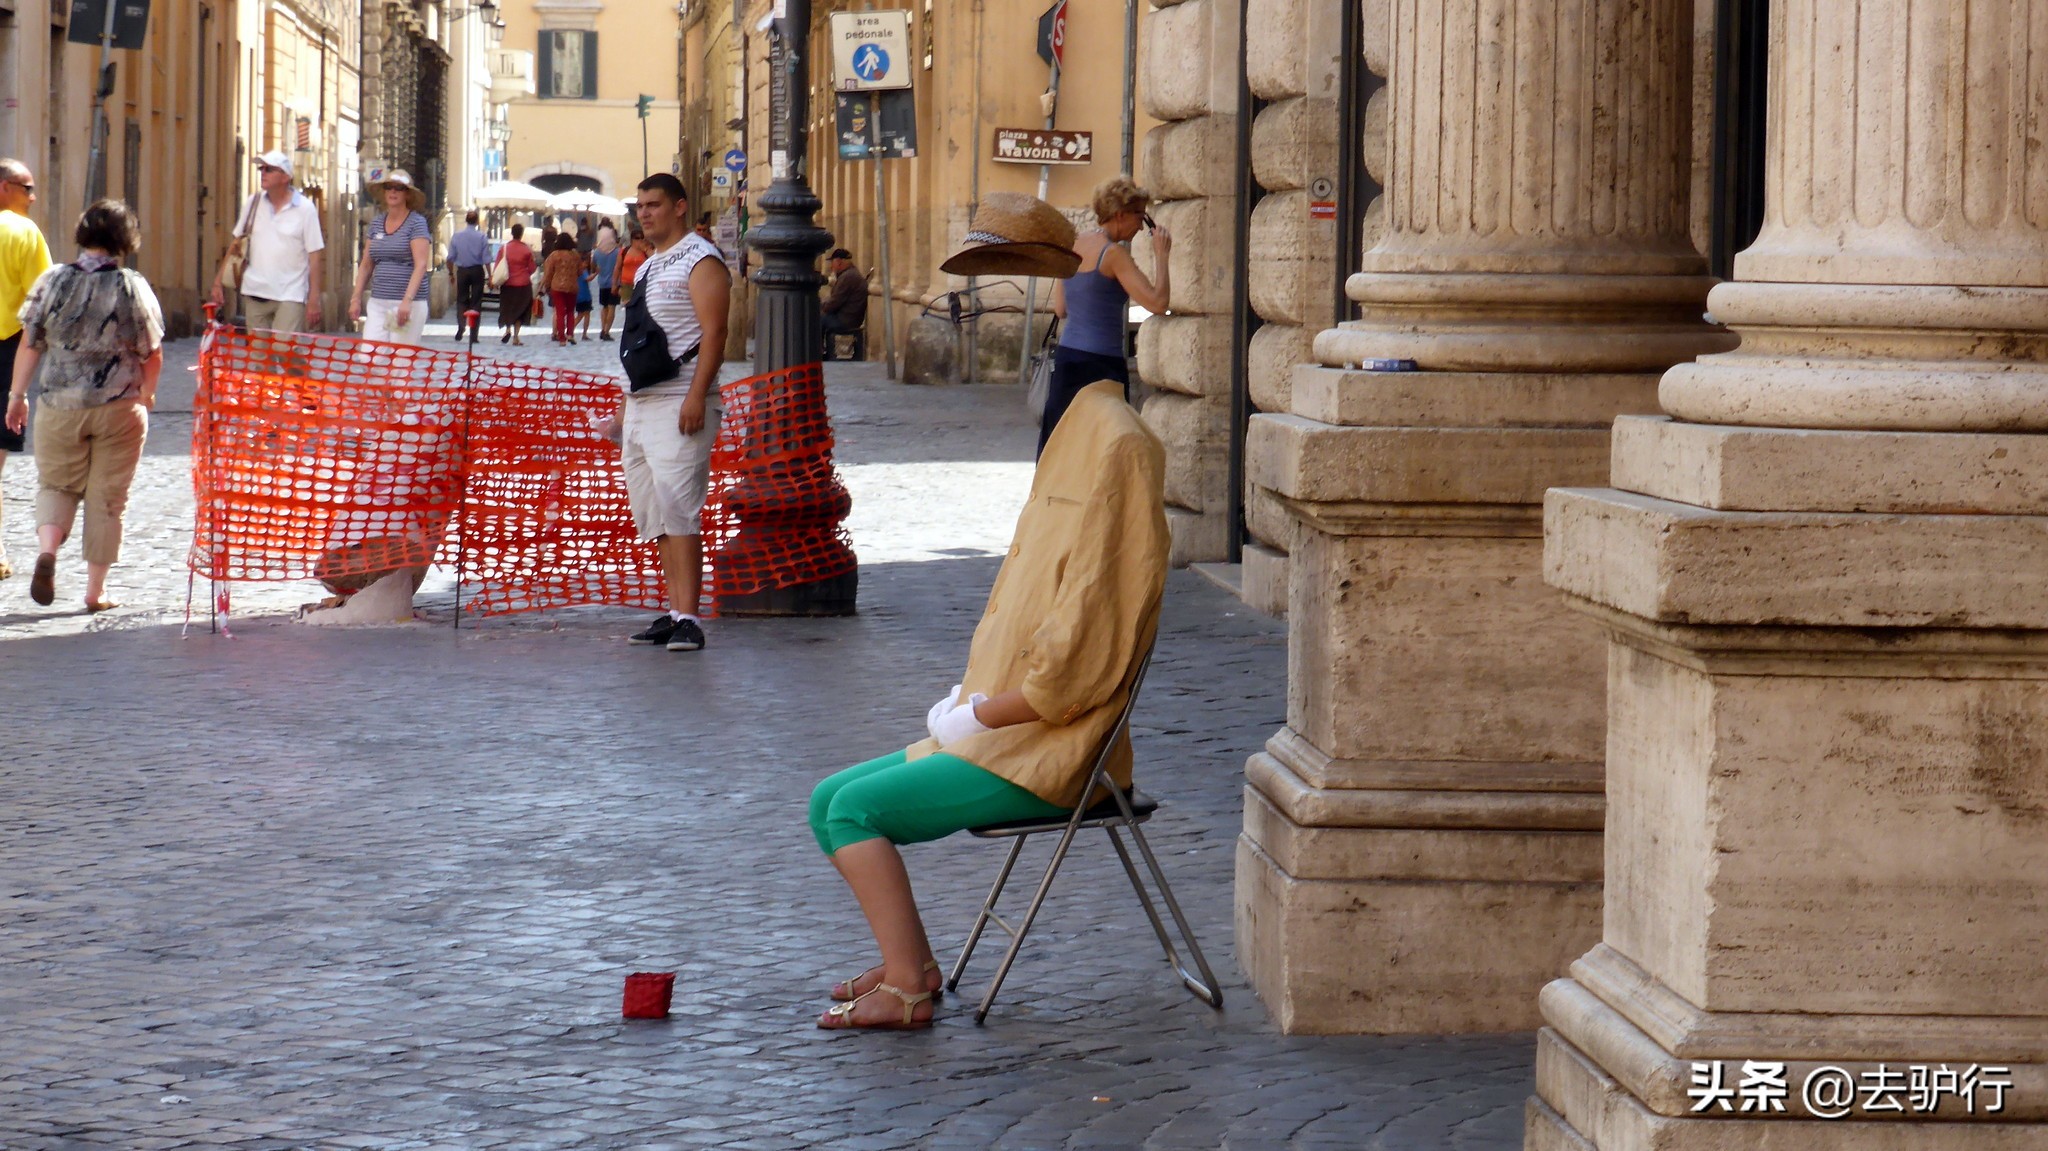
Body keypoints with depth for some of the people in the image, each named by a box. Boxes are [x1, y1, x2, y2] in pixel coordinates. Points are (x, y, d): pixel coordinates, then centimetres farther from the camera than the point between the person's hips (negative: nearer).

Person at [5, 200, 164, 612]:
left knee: (56, 485, 15)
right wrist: (146, 394, 17)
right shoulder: (133, 287, -6)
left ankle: (46, 550, -13)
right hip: (119, 408, -1)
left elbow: (29, 345, -2)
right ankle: (95, 590, 11)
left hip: (60, 407, 1)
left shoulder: (53, 282, -4)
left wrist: (17, 395, 9)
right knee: (106, 497, 9)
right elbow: (152, 356, -2)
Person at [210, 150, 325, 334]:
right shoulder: (253, 203, 8)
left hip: (290, 297, -4)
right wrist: (218, 282, 6)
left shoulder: (305, 208, -4)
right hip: (255, 294, 4)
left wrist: (313, 300, -9)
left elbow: (314, 256, -5)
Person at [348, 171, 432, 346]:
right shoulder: (376, 224, 14)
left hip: (407, 305, -5)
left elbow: (421, 265, -12)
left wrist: (407, 300, -22)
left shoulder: (417, 223, -3)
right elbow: (366, 265, 19)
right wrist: (356, 298, 10)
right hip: (377, 303, 5)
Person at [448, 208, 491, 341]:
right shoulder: (482, 237, -7)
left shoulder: (456, 236, -3)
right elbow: (486, 259, -8)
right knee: (476, 302, 6)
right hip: (477, 271, -1)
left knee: (461, 300, 11)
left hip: (462, 271, 1)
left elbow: (450, 258, 0)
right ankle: (473, 334, 6)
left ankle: (461, 326, -13)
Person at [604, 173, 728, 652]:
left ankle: (687, 618, -18)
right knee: (654, 516, 7)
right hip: (641, 405, 10)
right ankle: (674, 612, 10)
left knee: (677, 508, -15)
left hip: (679, 403, -10)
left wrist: (696, 397, -24)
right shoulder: (647, 267, 21)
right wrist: (624, 406, 22)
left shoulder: (699, 260, -7)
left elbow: (713, 333, -15)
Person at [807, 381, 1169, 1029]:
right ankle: (913, 961, 10)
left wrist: (973, 716, -13)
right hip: (1004, 738, 10)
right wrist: (963, 704, 4)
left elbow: (1070, 676, -23)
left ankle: (907, 991, -15)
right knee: (828, 802, 7)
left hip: (1047, 760, -10)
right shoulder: (1066, 515, 15)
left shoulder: (1108, 532, -18)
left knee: (855, 810, -18)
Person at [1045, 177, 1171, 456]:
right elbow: (1157, 302, -18)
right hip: (1101, 363, -8)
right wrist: (1161, 256, -6)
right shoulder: (1112, 253, -13)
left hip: (1066, 357, 8)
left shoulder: (1073, 247, 10)